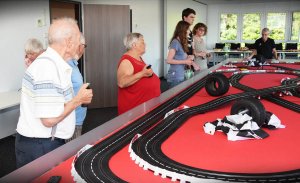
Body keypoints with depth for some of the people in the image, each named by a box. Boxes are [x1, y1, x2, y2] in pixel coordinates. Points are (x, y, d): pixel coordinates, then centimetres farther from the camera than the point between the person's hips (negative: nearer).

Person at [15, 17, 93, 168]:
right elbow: (50, 119, -27)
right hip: (40, 147, -9)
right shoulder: (49, 68, -25)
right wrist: (78, 100, -14)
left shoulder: (51, 62, 8)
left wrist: (78, 100, 8)